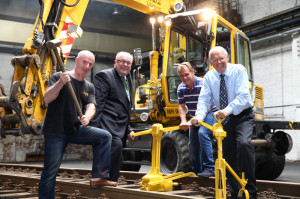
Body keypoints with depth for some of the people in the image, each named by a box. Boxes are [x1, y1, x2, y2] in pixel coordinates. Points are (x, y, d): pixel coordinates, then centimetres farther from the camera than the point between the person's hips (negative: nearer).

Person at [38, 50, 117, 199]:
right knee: (50, 172, -3)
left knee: (104, 136, -9)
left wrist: (87, 117, -24)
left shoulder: (89, 87, 12)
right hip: (55, 132, -5)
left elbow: (91, 107, -1)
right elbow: (47, 99, -14)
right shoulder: (58, 77, -2)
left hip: (76, 130, 5)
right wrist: (61, 83, -28)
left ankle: (98, 177, -6)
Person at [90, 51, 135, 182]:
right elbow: (97, 102, -13)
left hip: (119, 129, 9)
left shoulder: (126, 82, 26)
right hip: (108, 126, -9)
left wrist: (128, 130, 26)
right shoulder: (104, 76, -1)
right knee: (116, 144, -31)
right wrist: (95, 126, -21)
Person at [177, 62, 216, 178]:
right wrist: (184, 121, -17)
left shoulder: (202, 84, -22)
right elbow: (181, 106, -1)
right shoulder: (181, 88, -2)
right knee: (192, 144, 7)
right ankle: (197, 170, 24)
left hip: (209, 113, -7)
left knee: (202, 133, -32)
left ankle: (209, 168, -29)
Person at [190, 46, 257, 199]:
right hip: (225, 120, 5)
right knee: (228, 156, 7)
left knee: (243, 143, -30)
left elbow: (242, 96, -23)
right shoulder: (209, 77, 2)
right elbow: (204, 99, -8)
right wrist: (199, 116, -28)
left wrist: (228, 110, -41)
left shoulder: (239, 70, -11)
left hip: (243, 116, -5)